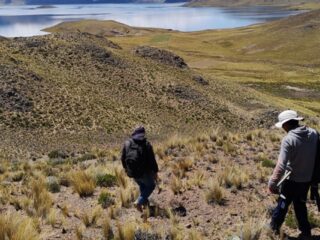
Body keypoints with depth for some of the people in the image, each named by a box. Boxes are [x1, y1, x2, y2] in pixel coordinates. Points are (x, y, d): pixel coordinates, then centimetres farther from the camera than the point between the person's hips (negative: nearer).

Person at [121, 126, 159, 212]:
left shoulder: (127, 143, 1)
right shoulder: (146, 144, -12)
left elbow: (123, 158, 7)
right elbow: (152, 160, -12)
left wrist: (126, 169, 22)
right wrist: (155, 172, -1)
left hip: (132, 172, 5)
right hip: (144, 172, -5)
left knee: (142, 185, 30)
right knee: (151, 185, 19)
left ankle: (144, 201, 38)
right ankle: (139, 202, 5)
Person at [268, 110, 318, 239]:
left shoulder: (288, 139, -23)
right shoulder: (314, 133, -7)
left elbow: (281, 165, -27)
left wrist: (272, 182, -20)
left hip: (292, 180, -5)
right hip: (308, 179, 5)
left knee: (283, 204, 15)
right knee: (300, 204, 23)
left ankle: (274, 227, 32)